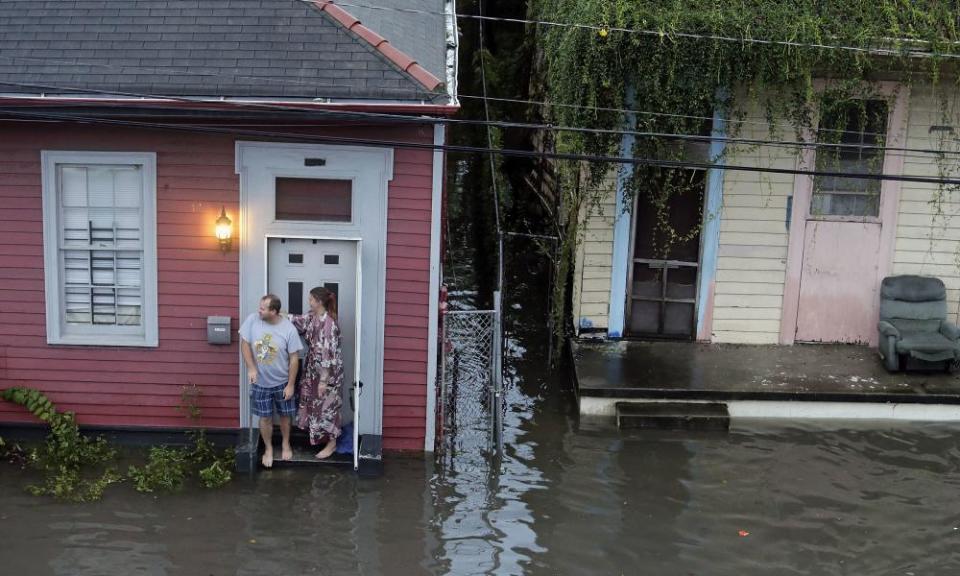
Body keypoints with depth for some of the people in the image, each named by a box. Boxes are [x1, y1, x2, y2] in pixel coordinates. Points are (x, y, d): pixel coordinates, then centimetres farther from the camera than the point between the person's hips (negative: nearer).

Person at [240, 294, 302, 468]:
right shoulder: (252, 320, -15)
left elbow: (294, 358, -13)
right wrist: (251, 368, -15)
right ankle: (268, 448, 33)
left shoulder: (289, 329, -20)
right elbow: (245, 344, -4)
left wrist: (290, 385, -11)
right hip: (260, 382, 1)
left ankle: (286, 444, 40)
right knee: (265, 417, 12)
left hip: (282, 382, -1)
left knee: (285, 415, 15)